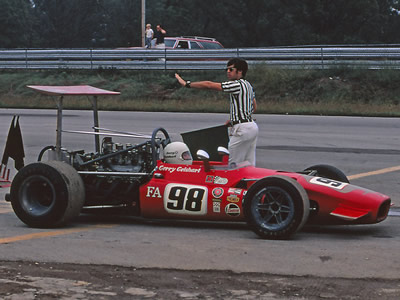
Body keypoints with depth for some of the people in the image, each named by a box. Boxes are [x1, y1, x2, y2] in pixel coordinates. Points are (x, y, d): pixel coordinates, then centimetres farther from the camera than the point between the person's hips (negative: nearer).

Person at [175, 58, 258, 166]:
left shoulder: (237, 85, -15)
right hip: (252, 126, 10)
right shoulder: (248, 85, 16)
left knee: (233, 165, -6)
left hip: (242, 129, -10)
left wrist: (187, 84, -8)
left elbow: (209, 85, -15)